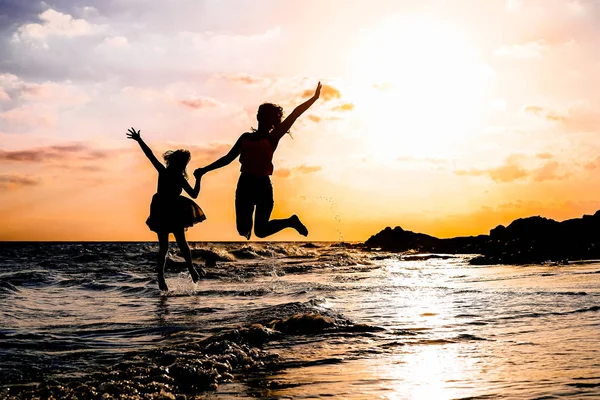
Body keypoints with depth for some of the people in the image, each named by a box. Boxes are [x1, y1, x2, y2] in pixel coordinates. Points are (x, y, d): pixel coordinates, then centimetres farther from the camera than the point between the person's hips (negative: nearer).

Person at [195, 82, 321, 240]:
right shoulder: (246, 137, 13)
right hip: (245, 185, 4)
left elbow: (294, 115, -4)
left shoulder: (272, 138, 2)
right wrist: (205, 170, 19)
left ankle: (291, 221, 21)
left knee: (260, 231, -5)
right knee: (243, 230, 7)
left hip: (263, 186, -4)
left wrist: (314, 98, -5)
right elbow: (228, 158, 20)